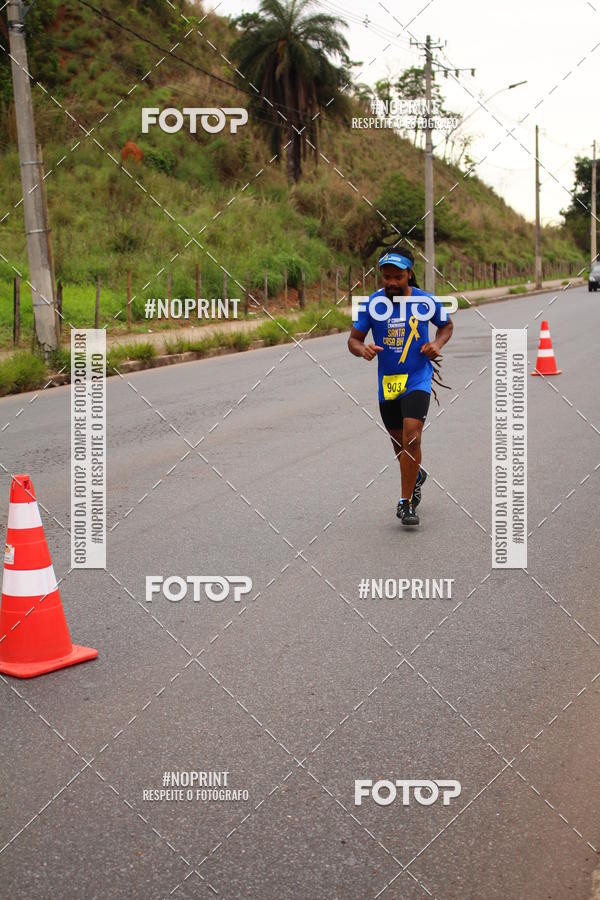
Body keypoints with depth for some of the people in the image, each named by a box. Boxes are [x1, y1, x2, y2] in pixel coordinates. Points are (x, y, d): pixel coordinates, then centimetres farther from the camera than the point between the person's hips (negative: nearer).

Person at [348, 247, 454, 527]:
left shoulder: (425, 301, -7)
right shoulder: (372, 303, -6)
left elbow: (446, 325, 12)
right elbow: (353, 339, 0)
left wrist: (437, 343, -9)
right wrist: (363, 349, -23)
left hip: (417, 379, -3)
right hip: (387, 381, 3)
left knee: (411, 437, -20)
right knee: (399, 441, 17)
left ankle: (406, 503, -10)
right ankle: (416, 475, 50)